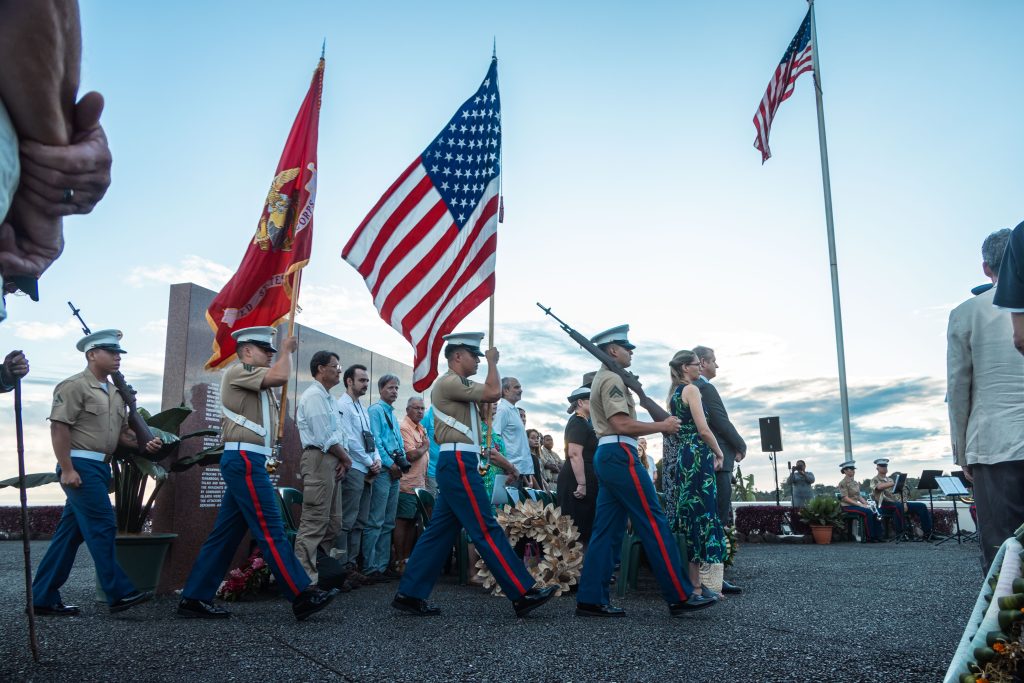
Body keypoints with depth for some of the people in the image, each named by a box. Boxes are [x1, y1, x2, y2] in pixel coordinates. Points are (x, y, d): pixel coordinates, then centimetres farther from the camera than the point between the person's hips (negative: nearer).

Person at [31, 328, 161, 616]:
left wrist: (144, 444, 2)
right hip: (81, 466, -9)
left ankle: (43, 598, 18)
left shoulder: (115, 393, 18)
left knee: (71, 532, 11)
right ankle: (119, 594, -6)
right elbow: (59, 428, -13)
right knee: (102, 527, -9)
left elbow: (122, 432, 21)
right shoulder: (74, 386, -7)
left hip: (101, 467, 9)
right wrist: (67, 469, -19)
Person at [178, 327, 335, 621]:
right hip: (244, 458, -10)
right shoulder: (237, 371, -7)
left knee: (226, 531, 10)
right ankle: (301, 595, -8)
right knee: (270, 528, -10)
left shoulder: (255, 379, 24)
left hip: (247, 460, 10)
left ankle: (194, 597, 15)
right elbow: (280, 376, -18)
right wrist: (287, 349, -4)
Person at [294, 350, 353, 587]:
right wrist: (346, 459, -5)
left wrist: (342, 460, 3)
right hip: (319, 460, -10)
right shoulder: (314, 395, -9)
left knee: (333, 523, 12)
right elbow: (324, 437, -16)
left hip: (333, 462, 10)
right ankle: (305, 580, -7)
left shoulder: (329, 399, 21)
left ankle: (317, 571, 19)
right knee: (314, 523, -10)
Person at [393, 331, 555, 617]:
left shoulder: (458, 385, 22)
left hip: (457, 464, 11)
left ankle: (410, 593, 14)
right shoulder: (448, 382, -10)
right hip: (458, 463, -11)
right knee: (486, 529, -8)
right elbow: (493, 393, -15)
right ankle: (523, 593, -6)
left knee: (440, 530, 10)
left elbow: (489, 394, 24)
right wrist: (493, 362, -2)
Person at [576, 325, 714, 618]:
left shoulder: (601, 379, 24)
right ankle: (680, 596, -3)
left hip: (606, 456, 10)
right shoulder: (612, 378, -9)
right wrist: (662, 426, -10)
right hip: (620, 456, -10)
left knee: (607, 530, 6)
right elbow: (622, 424, -19)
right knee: (654, 523, -7)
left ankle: (591, 599, 5)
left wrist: (658, 425, 16)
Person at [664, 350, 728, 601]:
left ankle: (684, 580, 15)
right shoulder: (692, 389, -9)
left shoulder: (673, 393, 17)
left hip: (678, 457, 9)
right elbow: (703, 430, -16)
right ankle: (694, 585, -4)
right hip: (696, 457, -9)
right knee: (699, 515, -6)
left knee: (685, 517, 10)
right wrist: (719, 453, -3)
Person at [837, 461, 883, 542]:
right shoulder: (843, 483, -7)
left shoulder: (855, 482, 18)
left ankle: (877, 536, -13)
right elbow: (845, 498, -15)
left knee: (875, 511, -14)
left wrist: (866, 503, 1)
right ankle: (869, 537, -23)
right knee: (867, 512, -29)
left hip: (856, 504, 8)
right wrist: (859, 505, -20)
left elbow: (859, 496, 20)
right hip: (847, 506, -8)